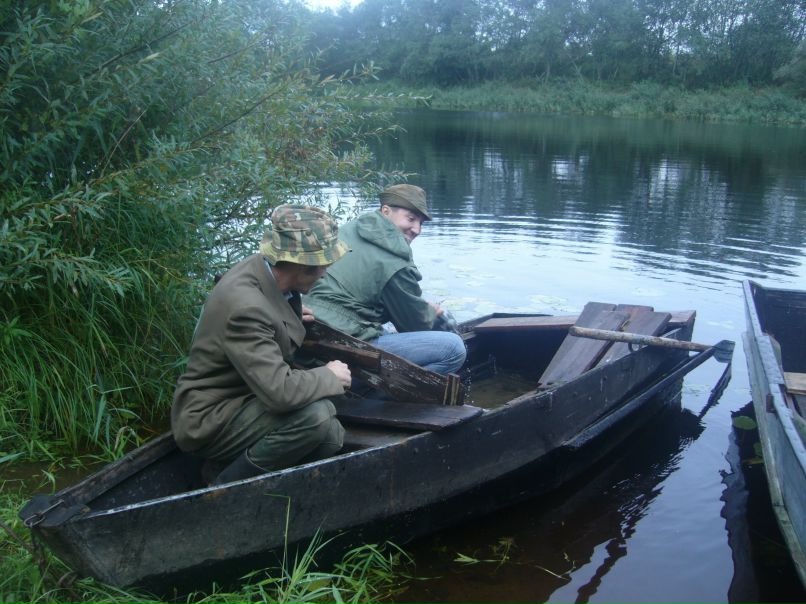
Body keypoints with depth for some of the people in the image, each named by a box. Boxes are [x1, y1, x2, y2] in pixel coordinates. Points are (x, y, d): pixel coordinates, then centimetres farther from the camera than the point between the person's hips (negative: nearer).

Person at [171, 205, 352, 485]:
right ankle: (226, 486, -8)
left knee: (331, 437, -1)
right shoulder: (245, 306, -31)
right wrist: (330, 377, -18)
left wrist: (291, 315, 5)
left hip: (241, 400, 9)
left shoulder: (262, 267, -4)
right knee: (315, 415, -29)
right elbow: (279, 391, -35)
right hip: (209, 421, -9)